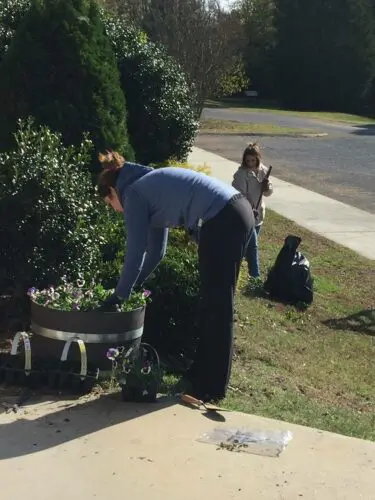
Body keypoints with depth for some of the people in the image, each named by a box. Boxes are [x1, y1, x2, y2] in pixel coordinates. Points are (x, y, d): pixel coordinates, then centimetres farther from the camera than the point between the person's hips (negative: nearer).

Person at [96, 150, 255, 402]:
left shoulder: (133, 193, 1)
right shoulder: (151, 187, 27)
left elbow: (136, 251, -1)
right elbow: (156, 250, 31)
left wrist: (120, 294, 9)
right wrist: (132, 286, 32)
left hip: (222, 220, -9)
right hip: (239, 211, 9)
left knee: (217, 306, -1)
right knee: (213, 301, 17)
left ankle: (212, 388, 8)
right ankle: (202, 372, 28)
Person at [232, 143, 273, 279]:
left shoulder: (263, 171, 2)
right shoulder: (241, 174, -17)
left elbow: (268, 193, 8)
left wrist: (267, 186, -14)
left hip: (258, 213, 6)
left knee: (251, 244, 18)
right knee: (252, 245, -10)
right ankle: (255, 275, -9)